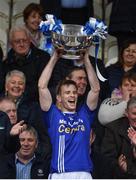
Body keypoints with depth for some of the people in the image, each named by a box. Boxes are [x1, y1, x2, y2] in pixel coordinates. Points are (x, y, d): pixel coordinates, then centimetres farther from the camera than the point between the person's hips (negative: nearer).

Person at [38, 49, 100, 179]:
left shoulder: (84, 115, 18)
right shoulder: (53, 115, 13)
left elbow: (95, 89, 12)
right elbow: (42, 86, 5)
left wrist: (86, 59, 10)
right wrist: (54, 58, 8)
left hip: (84, 174, 2)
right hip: (59, 175, -2)